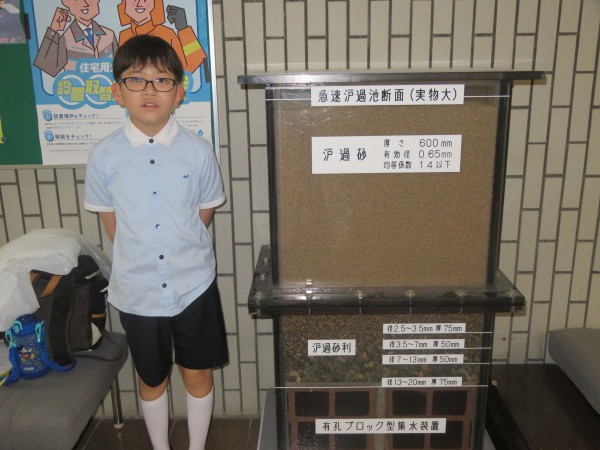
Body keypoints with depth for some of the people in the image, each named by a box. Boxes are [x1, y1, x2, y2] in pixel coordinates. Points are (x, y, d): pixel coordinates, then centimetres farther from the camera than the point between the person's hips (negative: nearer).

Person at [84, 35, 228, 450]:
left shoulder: (198, 151, -9)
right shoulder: (104, 156, -8)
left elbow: (203, 216, 2)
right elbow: (113, 226, 2)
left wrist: (182, 256, 3)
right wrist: (139, 261, 2)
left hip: (193, 286, 0)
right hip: (137, 292, 1)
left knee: (198, 374, 15)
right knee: (152, 381, 19)